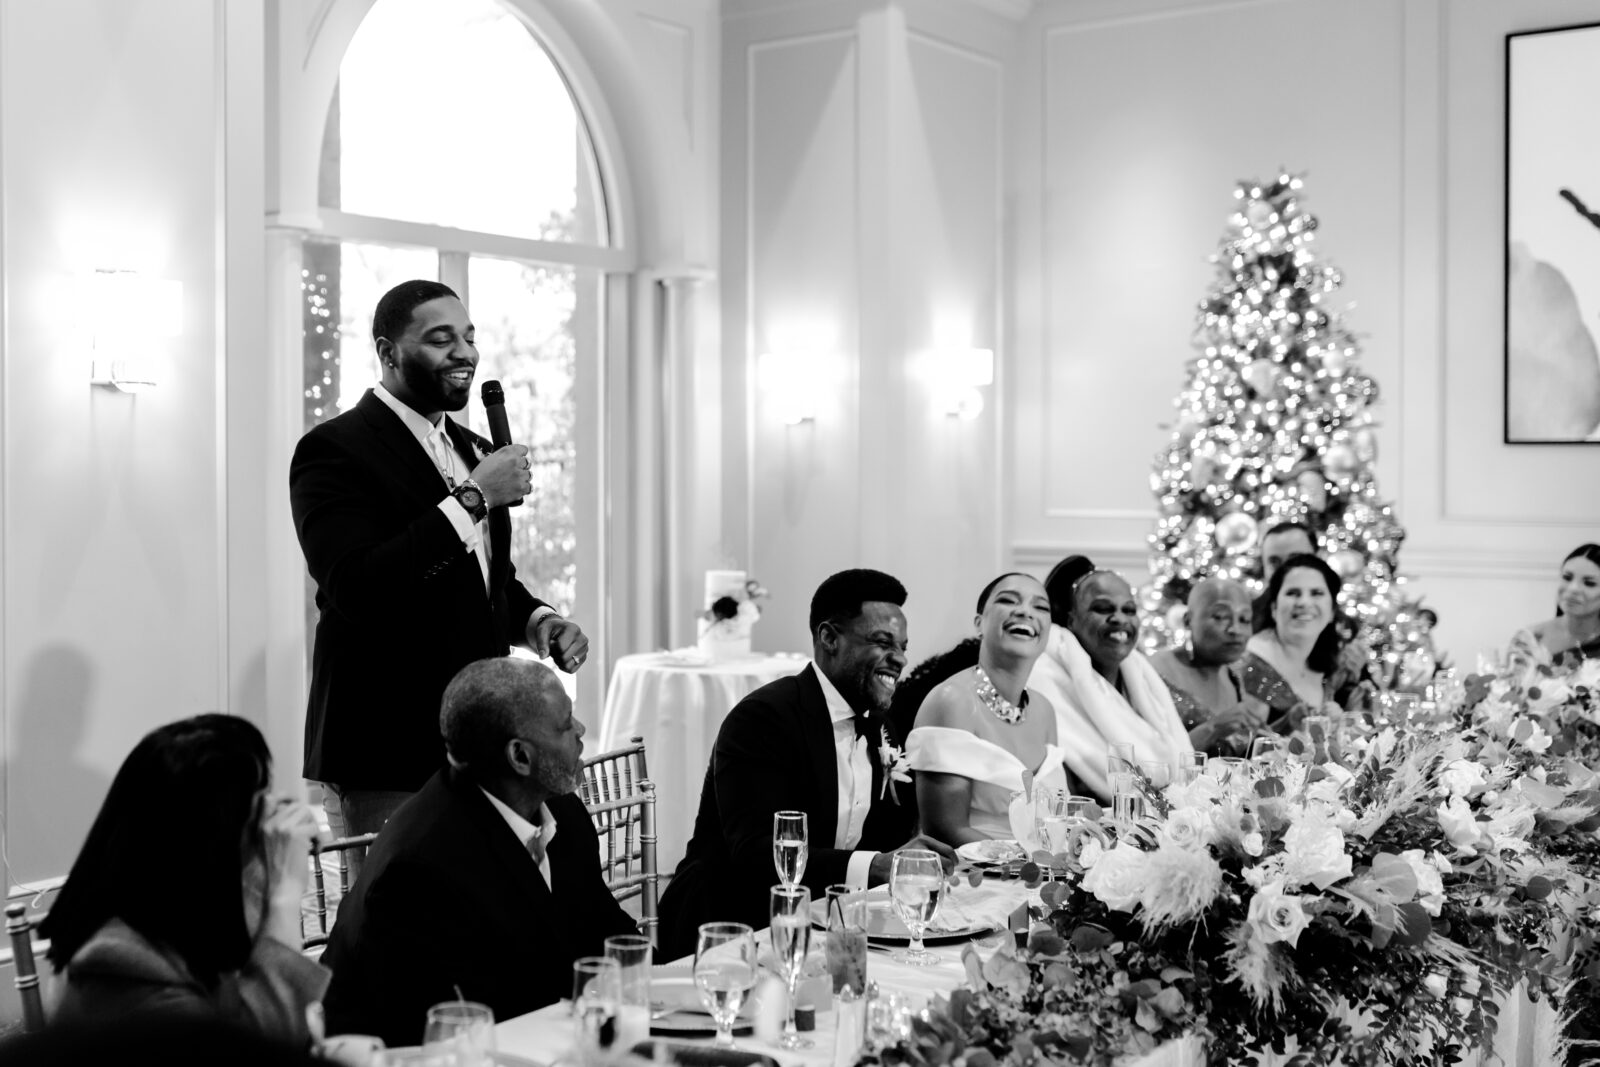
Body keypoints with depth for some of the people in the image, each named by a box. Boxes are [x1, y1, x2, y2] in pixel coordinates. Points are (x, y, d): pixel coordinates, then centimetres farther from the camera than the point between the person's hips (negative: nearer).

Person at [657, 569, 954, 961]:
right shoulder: (761, 718, -15)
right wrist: (876, 866, -36)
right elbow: (755, 854, -26)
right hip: (726, 929, -7)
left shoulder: (879, 727, 11)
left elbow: (890, 840, 11)